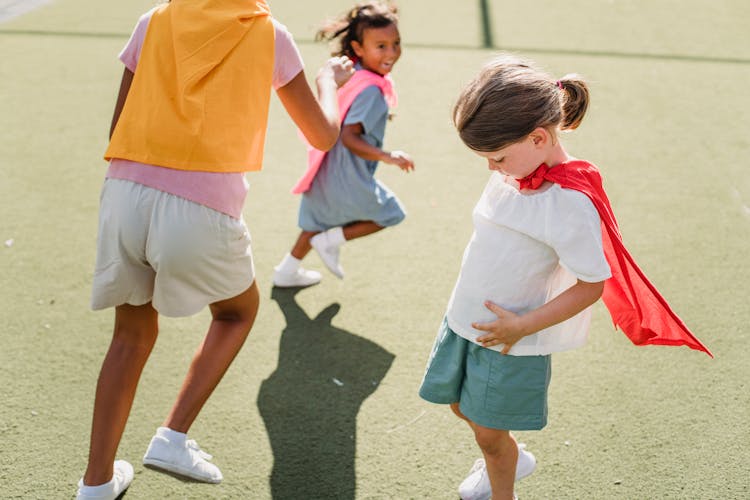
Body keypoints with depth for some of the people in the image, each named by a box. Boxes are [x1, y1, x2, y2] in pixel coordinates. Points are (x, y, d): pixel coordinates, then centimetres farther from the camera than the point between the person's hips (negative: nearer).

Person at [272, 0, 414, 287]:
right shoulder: (371, 91, -27)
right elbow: (349, 137, -32)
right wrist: (386, 157, -37)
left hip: (326, 171, 9)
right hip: (349, 178, -9)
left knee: (318, 223, 28)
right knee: (391, 215, 14)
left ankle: (287, 272, 41)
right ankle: (332, 241, 12)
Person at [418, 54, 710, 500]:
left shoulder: (570, 203, -28)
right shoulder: (514, 170, -5)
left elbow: (593, 285, -21)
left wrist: (524, 326, -21)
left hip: (510, 341, -7)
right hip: (464, 319, 8)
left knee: (490, 433, 8)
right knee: (463, 406, 24)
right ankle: (512, 460, 51)